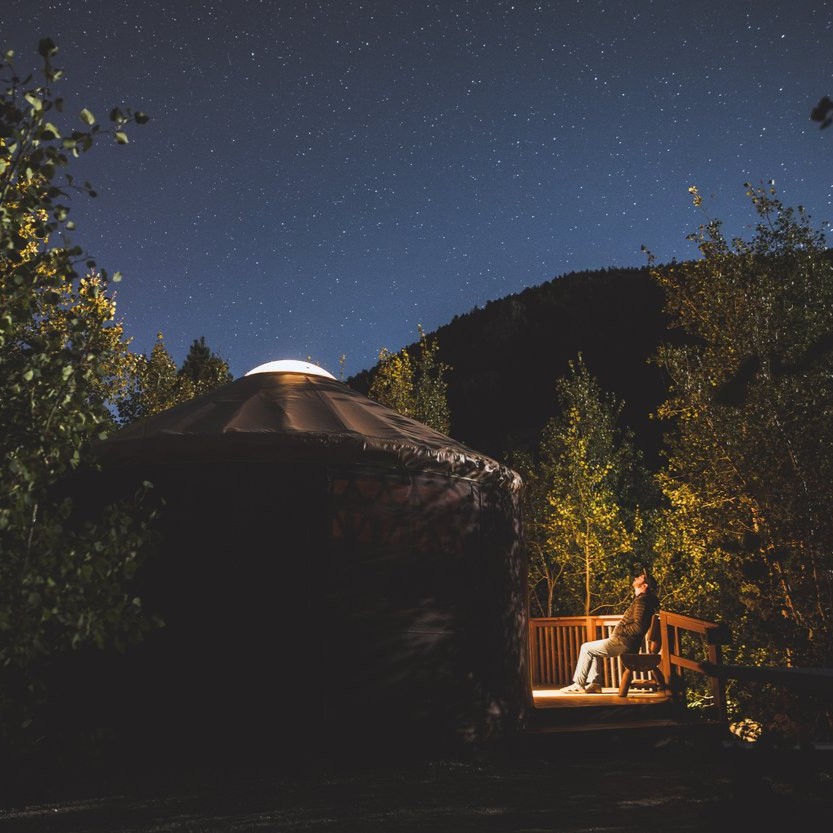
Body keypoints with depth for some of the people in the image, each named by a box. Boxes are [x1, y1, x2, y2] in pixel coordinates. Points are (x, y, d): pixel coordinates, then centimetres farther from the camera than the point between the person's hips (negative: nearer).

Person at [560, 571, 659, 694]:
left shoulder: (641, 600, -16)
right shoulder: (641, 599, 15)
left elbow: (638, 627, -25)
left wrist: (619, 630, -14)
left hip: (623, 643, -10)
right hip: (626, 642, 10)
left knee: (586, 648, -4)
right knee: (593, 649, 21)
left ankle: (579, 685, -1)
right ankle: (594, 684, 13)